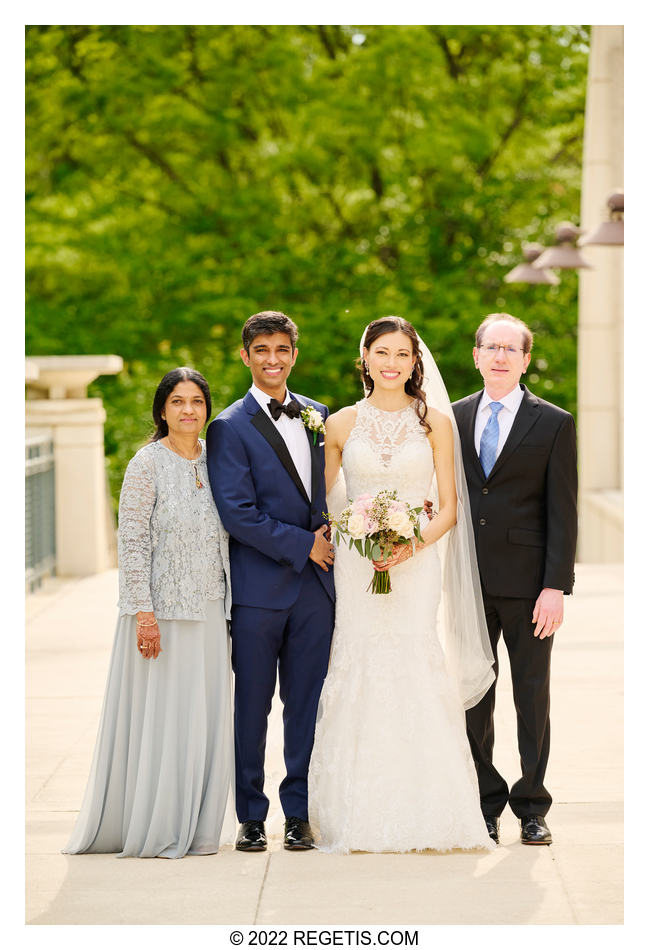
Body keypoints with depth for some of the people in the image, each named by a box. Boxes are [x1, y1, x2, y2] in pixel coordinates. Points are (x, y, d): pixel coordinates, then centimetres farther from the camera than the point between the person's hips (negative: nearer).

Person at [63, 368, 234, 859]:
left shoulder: (215, 459, 9)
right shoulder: (148, 464, -8)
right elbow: (133, 541, -11)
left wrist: (232, 609, 13)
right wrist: (143, 612, -18)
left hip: (210, 611, 6)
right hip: (162, 610, -6)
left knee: (205, 719, 8)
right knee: (158, 715, -2)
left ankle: (193, 828, 18)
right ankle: (151, 831, 7)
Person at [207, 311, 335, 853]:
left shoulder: (318, 417, 13)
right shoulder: (230, 428, -4)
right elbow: (238, 514, -11)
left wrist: (330, 534, 3)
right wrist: (304, 545, -9)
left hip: (315, 583, 4)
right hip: (258, 586, -4)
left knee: (307, 704, 6)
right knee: (252, 703, 1)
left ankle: (299, 813, 15)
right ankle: (251, 815, 12)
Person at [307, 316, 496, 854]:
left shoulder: (435, 422, 5)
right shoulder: (342, 424, 8)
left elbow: (450, 506, 3)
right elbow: (322, 503, 14)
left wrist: (413, 544, -11)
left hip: (417, 562, -1)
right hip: (355, 563, 1)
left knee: (417, 668, -10)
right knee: (359, 671, -5)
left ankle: (424, 814, -3)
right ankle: (362, 816, 1)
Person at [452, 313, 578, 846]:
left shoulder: (553, 424, 0)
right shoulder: (454, 418, 9)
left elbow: (562, 513, -4)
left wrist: (556, 586, -11)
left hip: (527, 583, -3)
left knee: (533, 695, 4)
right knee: (474, 695, 6)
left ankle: (532, 808, 13)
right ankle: (486, 805, 16)